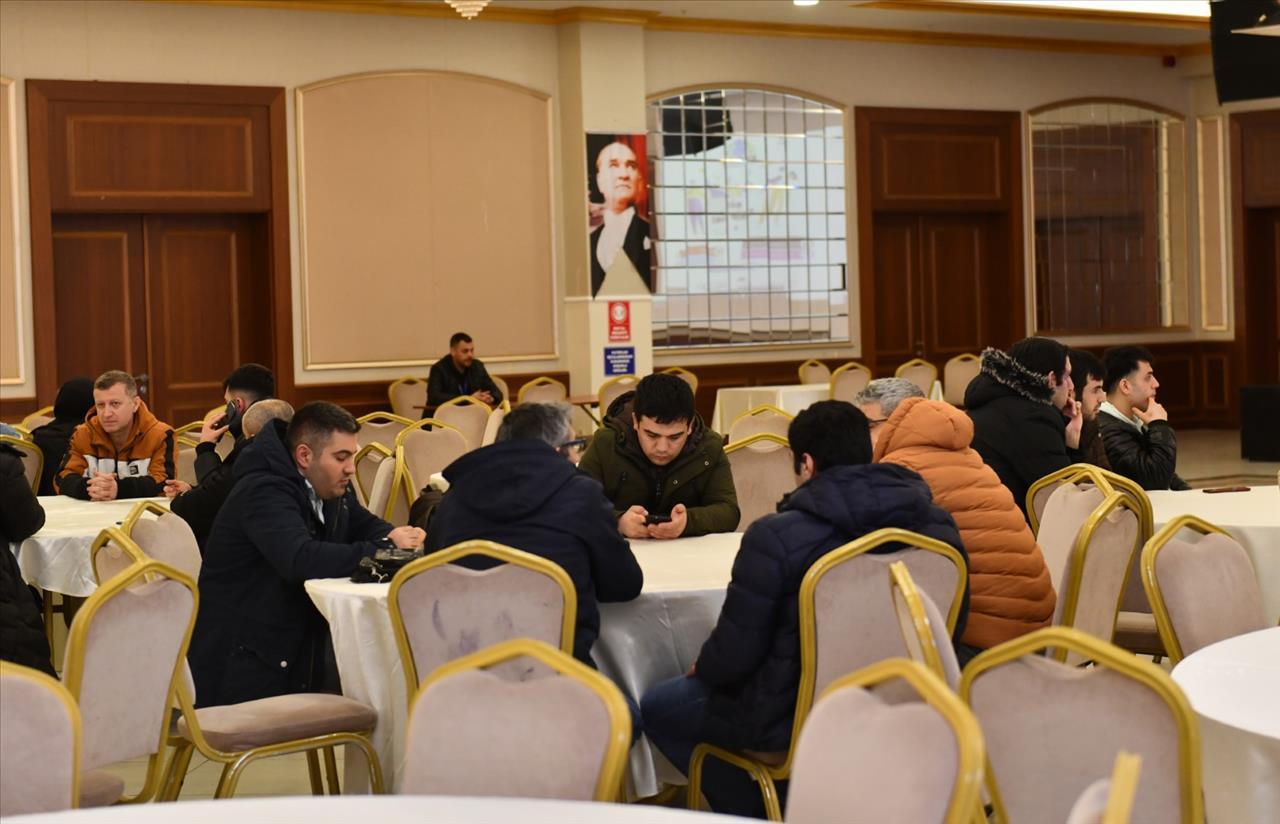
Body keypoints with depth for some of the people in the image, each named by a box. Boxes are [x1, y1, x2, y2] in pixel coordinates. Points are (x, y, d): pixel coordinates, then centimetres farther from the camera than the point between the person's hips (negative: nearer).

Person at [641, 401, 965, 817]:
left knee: (656, 708, 17)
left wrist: (702, 668, 8)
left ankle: (757, 813, 18)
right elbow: (952, 627, 6)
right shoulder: (936, 523, -8)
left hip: (796, 716, -6)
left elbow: (735, 654, -16)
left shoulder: (774, 537, -23)